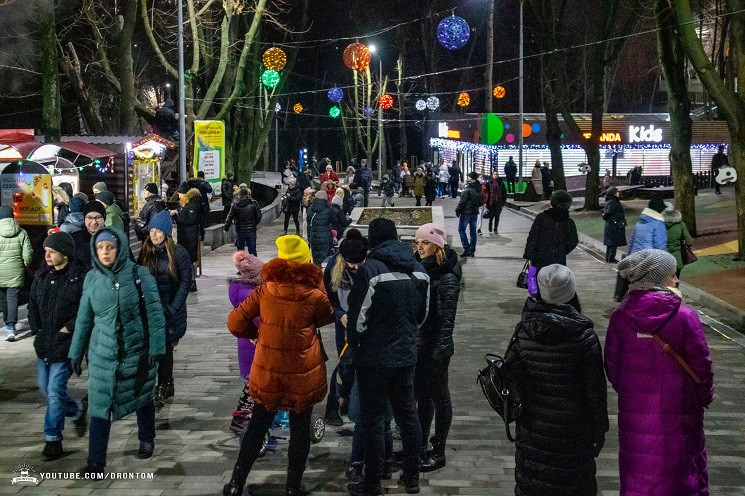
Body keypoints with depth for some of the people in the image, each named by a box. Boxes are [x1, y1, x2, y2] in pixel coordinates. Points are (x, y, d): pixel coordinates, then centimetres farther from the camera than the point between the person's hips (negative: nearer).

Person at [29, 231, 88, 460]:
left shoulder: (80, 278, -14)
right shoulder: (42, 276, 6)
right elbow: (32, 304, 15)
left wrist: (68, 328, -15)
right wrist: (36, 329, 5)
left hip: (65, 345, -7)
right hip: (43, 344, 7)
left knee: (55, 391, -5)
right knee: (45, 388, 15)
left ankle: (53, 440, 8)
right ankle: (77, 411, 38)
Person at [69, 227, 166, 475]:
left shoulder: (139, 275, -10)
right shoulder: (92, 278, 0)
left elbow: (155, 313, -9)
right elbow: (84, 318, 8)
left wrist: (156, 347, -13)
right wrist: (76, 352, 10)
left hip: (137, 350, -2)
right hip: (102, 352, 2)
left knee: (142, 398, 16)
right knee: (100, 405, -1)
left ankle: (147, 440, 39)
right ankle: (96, 461, 5)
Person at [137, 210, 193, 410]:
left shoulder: (178, 253, -8)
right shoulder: (145, 253, 7)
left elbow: (186, 281, -9)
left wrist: (173, 308, -14)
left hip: (169, 310, -5)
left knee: (164, 349, -3)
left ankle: (162, 390, 5)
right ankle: (167, 386, 24)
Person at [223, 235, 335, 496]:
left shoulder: (264, 291, -9)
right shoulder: (315, 296, -13)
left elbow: (235, 323, -5)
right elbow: (328, 317, 8)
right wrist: (318, 287, 8)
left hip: (268, 375, 2)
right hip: (304, 377, -2)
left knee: (257, 427, 16)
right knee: (300, 430, 13)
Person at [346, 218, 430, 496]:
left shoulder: (370, 270, -17)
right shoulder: (418, 269, 3)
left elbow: (358, 316, -14)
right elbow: (423, 314, 11)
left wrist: (355, 346, 3)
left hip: (374, 359, -6)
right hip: (406, 355, 6)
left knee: (374, 419, 3)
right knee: (407, 414, 16)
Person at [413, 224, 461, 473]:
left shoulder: (447, 277, -16)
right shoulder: (419, 268, 7)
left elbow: (447, 318, -17)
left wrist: (439, 351, -19)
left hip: (434, 347, -7)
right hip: (417, 343, 7)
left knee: (438, 396, 6)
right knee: (422, 395, 17)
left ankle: (438, 452, 17)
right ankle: (421, 445, 30)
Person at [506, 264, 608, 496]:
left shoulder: (524, 330, -9)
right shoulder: (584, 336, -16)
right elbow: (596, 388, -11)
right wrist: (599, 429, 1)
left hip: (532, 427, 3)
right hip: (573, 428, -3)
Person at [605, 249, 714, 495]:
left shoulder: (620, 317, -7)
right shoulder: (685, 317, -15)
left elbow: (611, 365, 1)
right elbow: (702, 366, -9)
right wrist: (704, 398, 9)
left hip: (635, 412, 3)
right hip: (678, 412, -2)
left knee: (637, 475, 15)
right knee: (681, 469, 13)